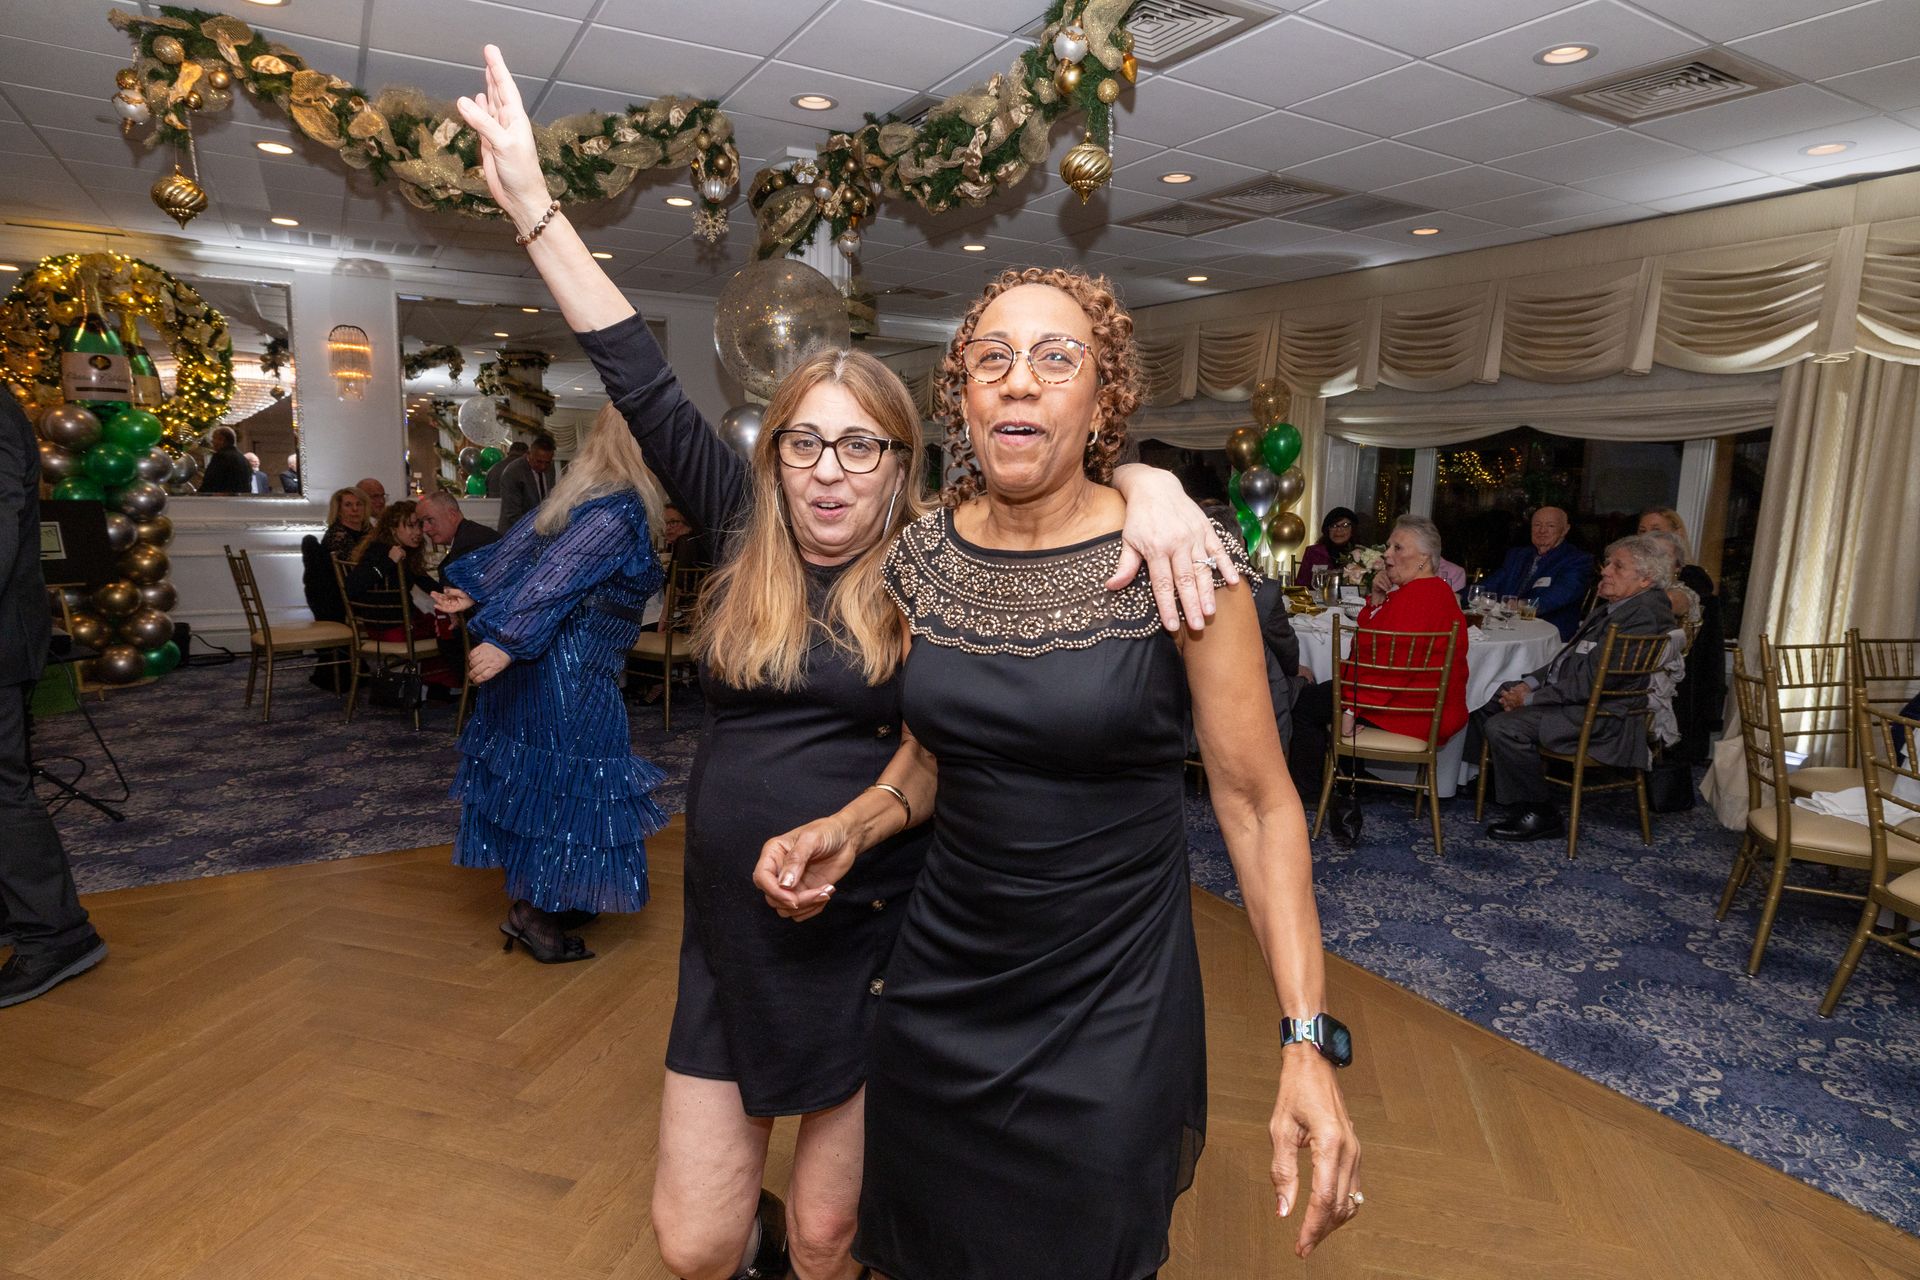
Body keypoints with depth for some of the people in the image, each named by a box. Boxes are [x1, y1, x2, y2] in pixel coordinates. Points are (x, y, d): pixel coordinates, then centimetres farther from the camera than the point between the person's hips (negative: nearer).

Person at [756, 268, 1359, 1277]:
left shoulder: (1179, 554, -15)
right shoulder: (923, 556, -3)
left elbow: (1257, 804, -12)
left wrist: (1307, 1045, -17)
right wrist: (846, 830, -8)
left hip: (1111, 1003, -3)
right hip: (941, 976, 4)